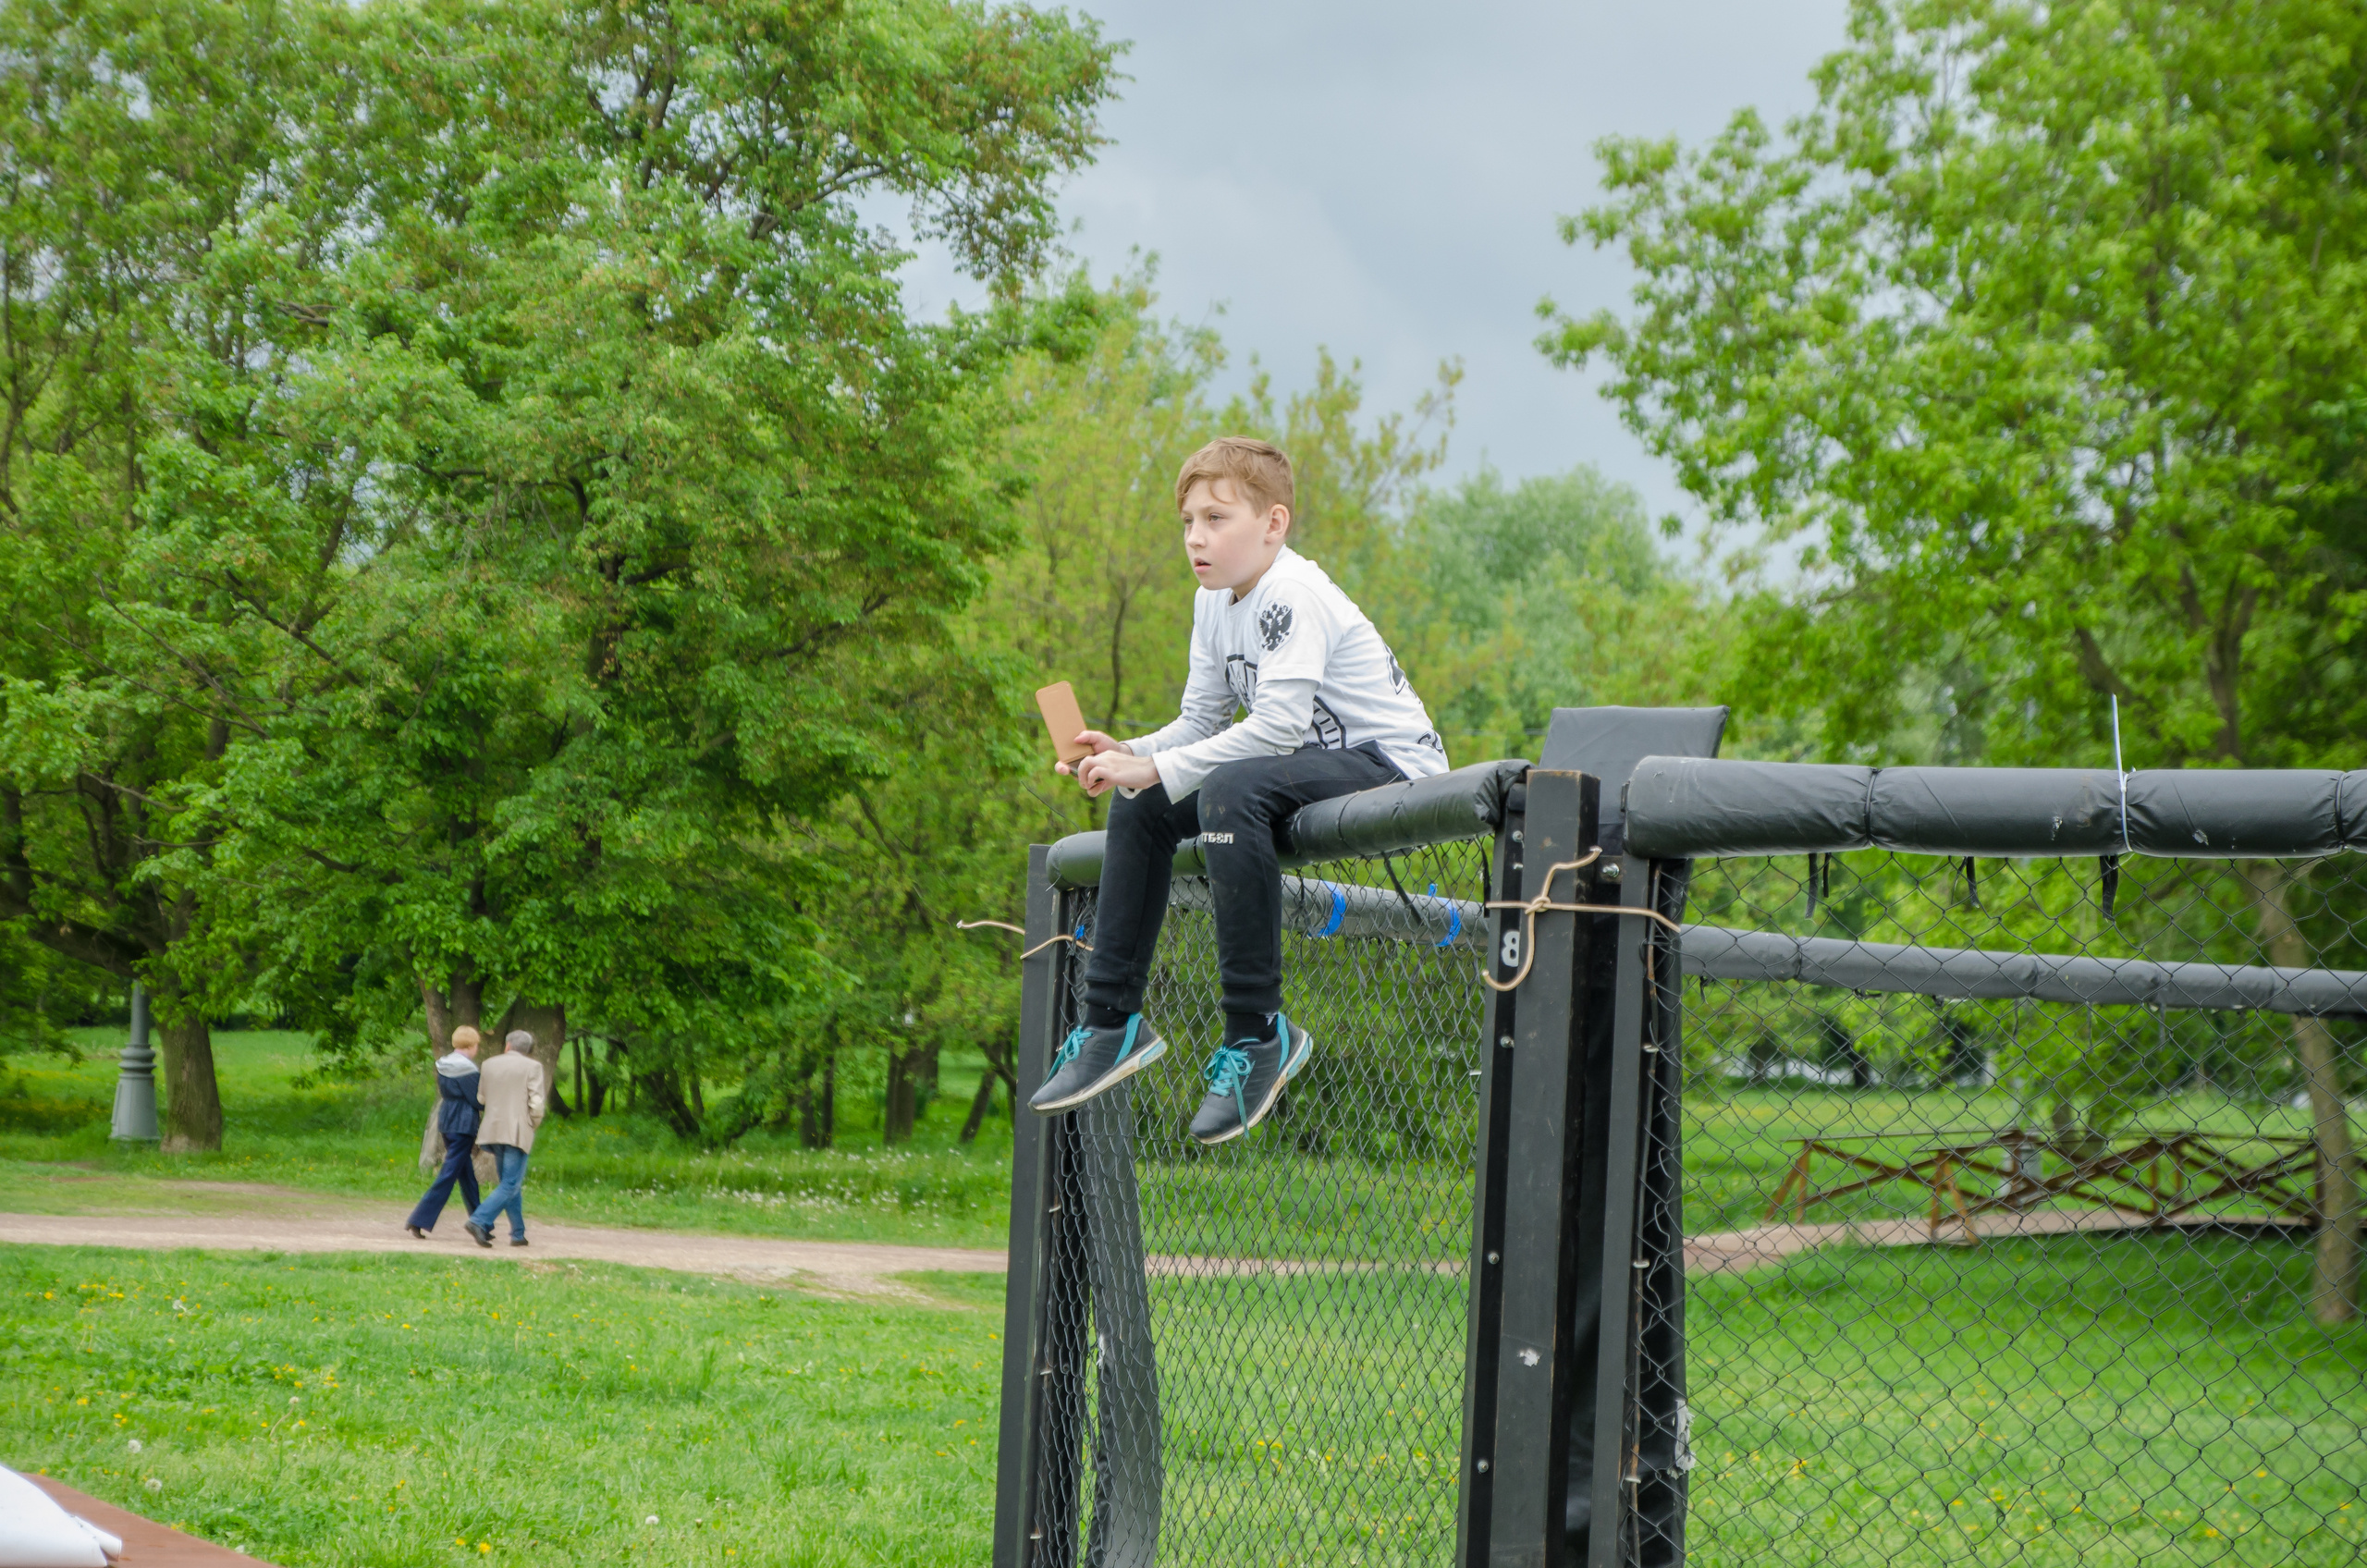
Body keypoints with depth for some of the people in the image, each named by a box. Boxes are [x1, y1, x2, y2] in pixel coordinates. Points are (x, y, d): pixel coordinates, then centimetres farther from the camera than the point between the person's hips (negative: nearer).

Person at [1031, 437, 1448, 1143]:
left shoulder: (1294, 596, -21)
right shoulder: (1213, 604, 8)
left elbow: (1278, 726, -30)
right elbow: (1200, 723, 9)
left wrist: (1156, 769, -28)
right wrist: (1129, 756, -11)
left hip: (1391, 763, -10)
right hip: (1312, 764, 10)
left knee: (1230, 791, -35)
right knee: (1139, 806, 4)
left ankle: (1258, 1032, -31)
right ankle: (1111, 1022, 6)